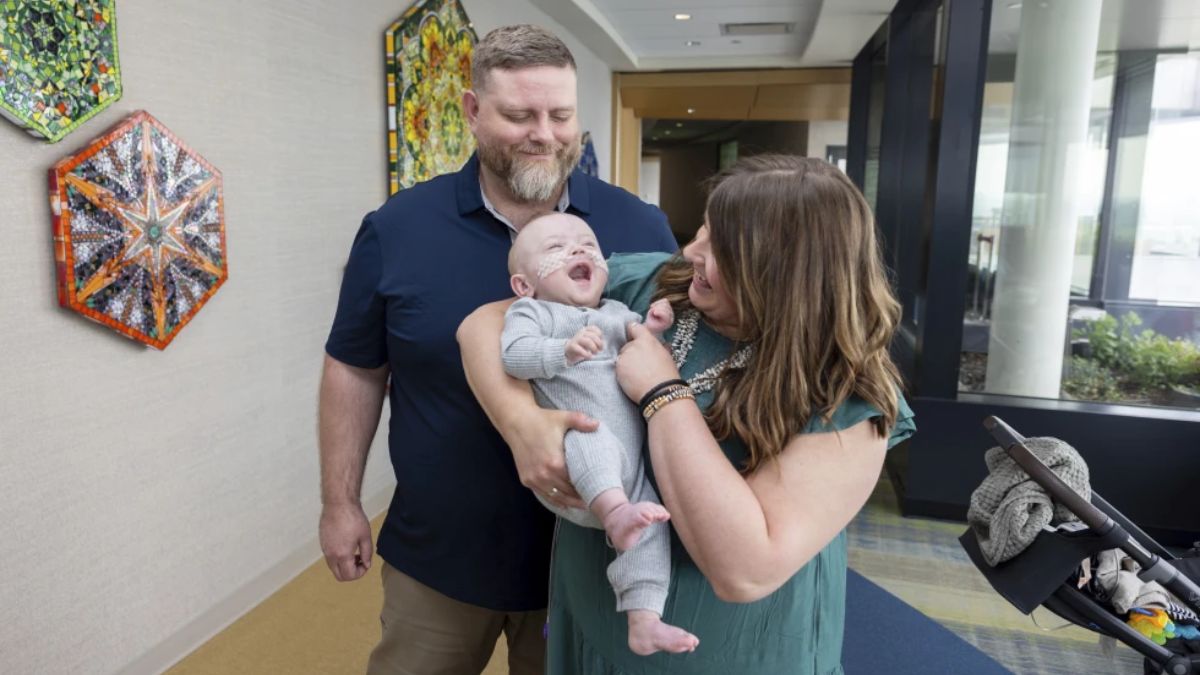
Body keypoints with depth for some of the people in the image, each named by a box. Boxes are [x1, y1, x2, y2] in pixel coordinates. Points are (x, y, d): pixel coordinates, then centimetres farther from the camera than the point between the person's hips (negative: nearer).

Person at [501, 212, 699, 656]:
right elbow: (514, 354, -11)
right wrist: (564, 350, -28)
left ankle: (644, 623, -1)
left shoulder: (618, 314, 24)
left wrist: (652, 331, 4)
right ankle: (615, 513, -49)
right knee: (590, 432, -35)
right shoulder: (530, 311, 9)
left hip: (628, 472, 5)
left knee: (651, 525, -7)